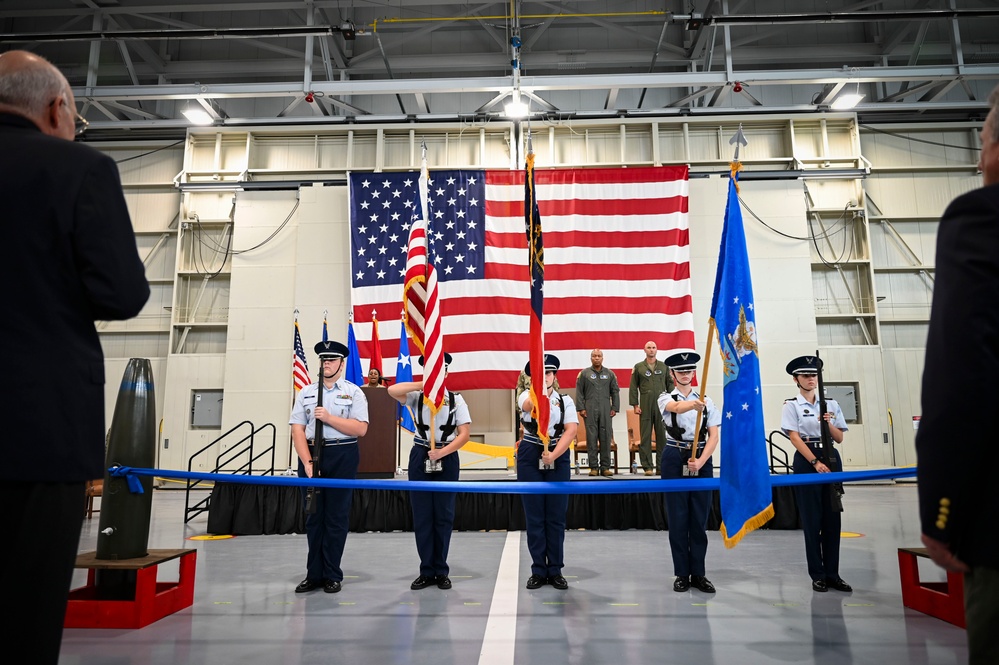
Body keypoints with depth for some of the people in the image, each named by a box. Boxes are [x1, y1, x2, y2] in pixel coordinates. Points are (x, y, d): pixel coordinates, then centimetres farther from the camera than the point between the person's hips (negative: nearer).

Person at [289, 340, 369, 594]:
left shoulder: (354, 392, 2)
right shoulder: (306, 392, 8)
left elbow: (360, 429, -8)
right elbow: (297, 430, 1)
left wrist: (329, 417, -16)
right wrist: (307, 462, -11)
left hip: (342, 457, -2)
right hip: (311, 455, 2)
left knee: (337, 516, 4)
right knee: (313, 516, 9)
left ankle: (332, 575, 17)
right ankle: (314, 574, 21)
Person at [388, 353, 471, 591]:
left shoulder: (456, 399, 1)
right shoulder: (416, 397, 1)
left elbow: (465, 434, -4)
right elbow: (392, 390, -18)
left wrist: (442, 452, -16)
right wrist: (425, 384, -21)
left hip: (447, 458, 0)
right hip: (420, 456, 1)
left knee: (444, 515, 7)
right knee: (422, 516, 5)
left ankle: (441, 571, 20)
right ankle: (427, 571, 18)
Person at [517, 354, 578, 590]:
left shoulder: (565, 400, 3)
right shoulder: (526, 396, 0)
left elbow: (571, 430, -9)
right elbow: (529, 405, -26)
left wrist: (553, 455, -22)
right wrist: (540, 392, -50)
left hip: (558, 458, 1)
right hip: (530, 458, -1)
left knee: (556, 516, 6)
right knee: (534, 516, 5)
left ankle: (555, 570, 19)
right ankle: (538, 570, 17)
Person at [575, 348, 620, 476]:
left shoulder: (610, 374, 12)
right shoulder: (584, 373, 6)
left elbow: (615, 392, 12)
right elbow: (579, 392, 4)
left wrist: (615, 408, 4)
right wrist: (581, 408, -4)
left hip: (605, 410, 2)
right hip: (590, 410, -1)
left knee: (605, 438, 1)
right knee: (591, 438, -2)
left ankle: (605, 467, 8)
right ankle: (593, 467, 3)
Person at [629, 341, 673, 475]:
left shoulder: (664, 366, 11)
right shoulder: (638, 367, 6)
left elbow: (670, 385, 11)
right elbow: (633, 387, 4)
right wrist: (635, 405, -2)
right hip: (645, 407, -1)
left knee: (662, 436, 3)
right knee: (645, 437, -1)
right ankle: (647, 466, 4)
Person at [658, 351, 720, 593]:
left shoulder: (706, 401, 6)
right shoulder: (666, 398, -1)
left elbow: (713, 436, 0)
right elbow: (677, 407, -27)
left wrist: (701, 461, -16)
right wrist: (694, 404, -50)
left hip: (702, 460, 2)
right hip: (674, 460, -2)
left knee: (699, 518, 6)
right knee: (677, 518, 2)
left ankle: (698, 574, 18)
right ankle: (682, 574, 15)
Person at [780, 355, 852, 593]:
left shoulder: (831, 404, 12)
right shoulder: (792, 406, 0)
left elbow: (839, 438, 9)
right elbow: (795, 438, -9)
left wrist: (829, 424, -11)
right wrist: (815, 462, -18)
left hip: (831, 459, 4)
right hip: (806, 461, -4)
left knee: (832, 518, 5)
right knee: (812, 519, -1)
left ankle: (833, 573, 14)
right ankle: (818, 575, 7)